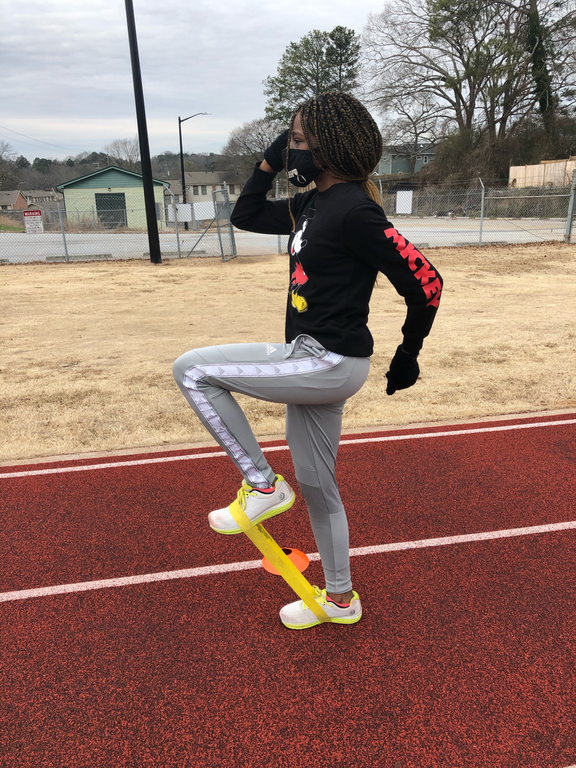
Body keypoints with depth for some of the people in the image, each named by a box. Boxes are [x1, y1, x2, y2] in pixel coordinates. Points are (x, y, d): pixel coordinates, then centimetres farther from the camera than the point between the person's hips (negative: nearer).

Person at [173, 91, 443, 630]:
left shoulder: (354, 210, -16)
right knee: (315, 485, 18)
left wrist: (407, 357, -6)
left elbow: (425, 282, -16)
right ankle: (339, 599, 38)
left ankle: (262, 484, 1)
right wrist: (269, 163, 12)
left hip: (329, 363, -9)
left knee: (191, 369, -7)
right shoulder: (311, 205, 11)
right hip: (314, 363, 9)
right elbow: (245, 216, 24)